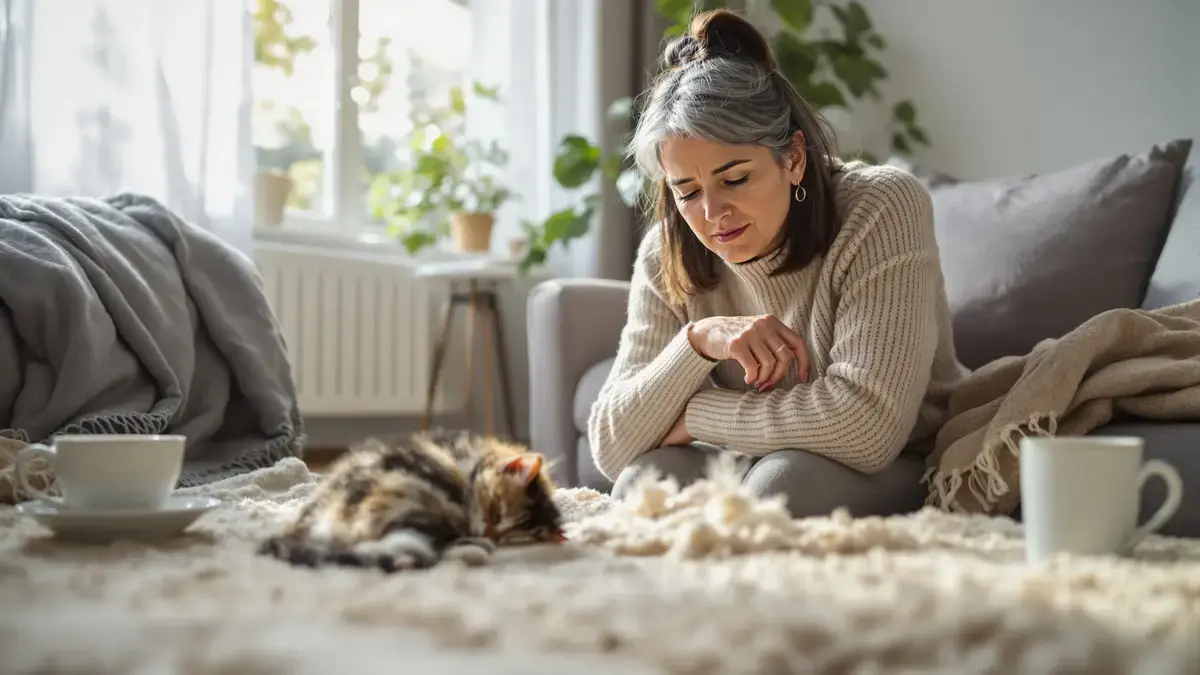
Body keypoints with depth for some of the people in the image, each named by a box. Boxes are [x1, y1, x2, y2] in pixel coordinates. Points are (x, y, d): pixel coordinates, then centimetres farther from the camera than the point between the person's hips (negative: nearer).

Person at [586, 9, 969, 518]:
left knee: (784, 480, -34)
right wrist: (696, 341, -29)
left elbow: (865, 423, -32)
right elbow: (611, 449, -12)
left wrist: (692, 417, -21)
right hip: (753, 475, 4)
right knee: (645, 480, -25)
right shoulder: (666, 257, -8)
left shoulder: (883, 208, -22)